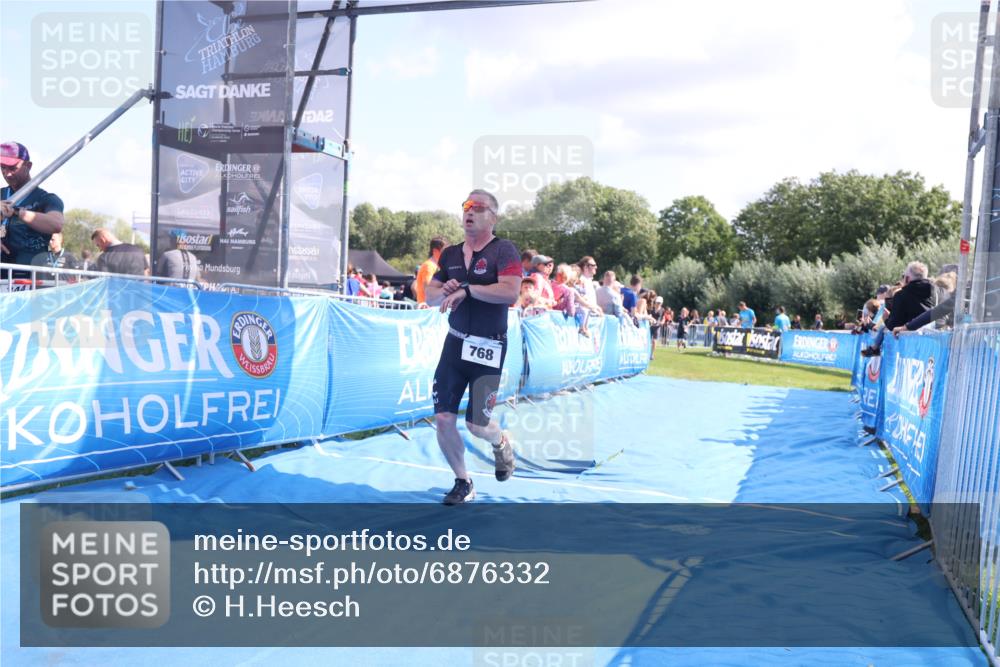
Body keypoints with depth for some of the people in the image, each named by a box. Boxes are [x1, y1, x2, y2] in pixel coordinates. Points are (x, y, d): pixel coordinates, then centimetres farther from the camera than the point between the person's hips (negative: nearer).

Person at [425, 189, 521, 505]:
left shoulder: (503, 250, -8)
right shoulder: (450, 254, 10)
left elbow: (510, 292, -24)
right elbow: (429, 296, 13)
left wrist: (466, 289, -22)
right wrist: (444, 291, -9)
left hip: (488, 349, -5)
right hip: (455, 343, 5)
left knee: (477, 425, -2)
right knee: (443, 419, 2)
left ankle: (501, 443, 36)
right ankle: (463, 483, 22)